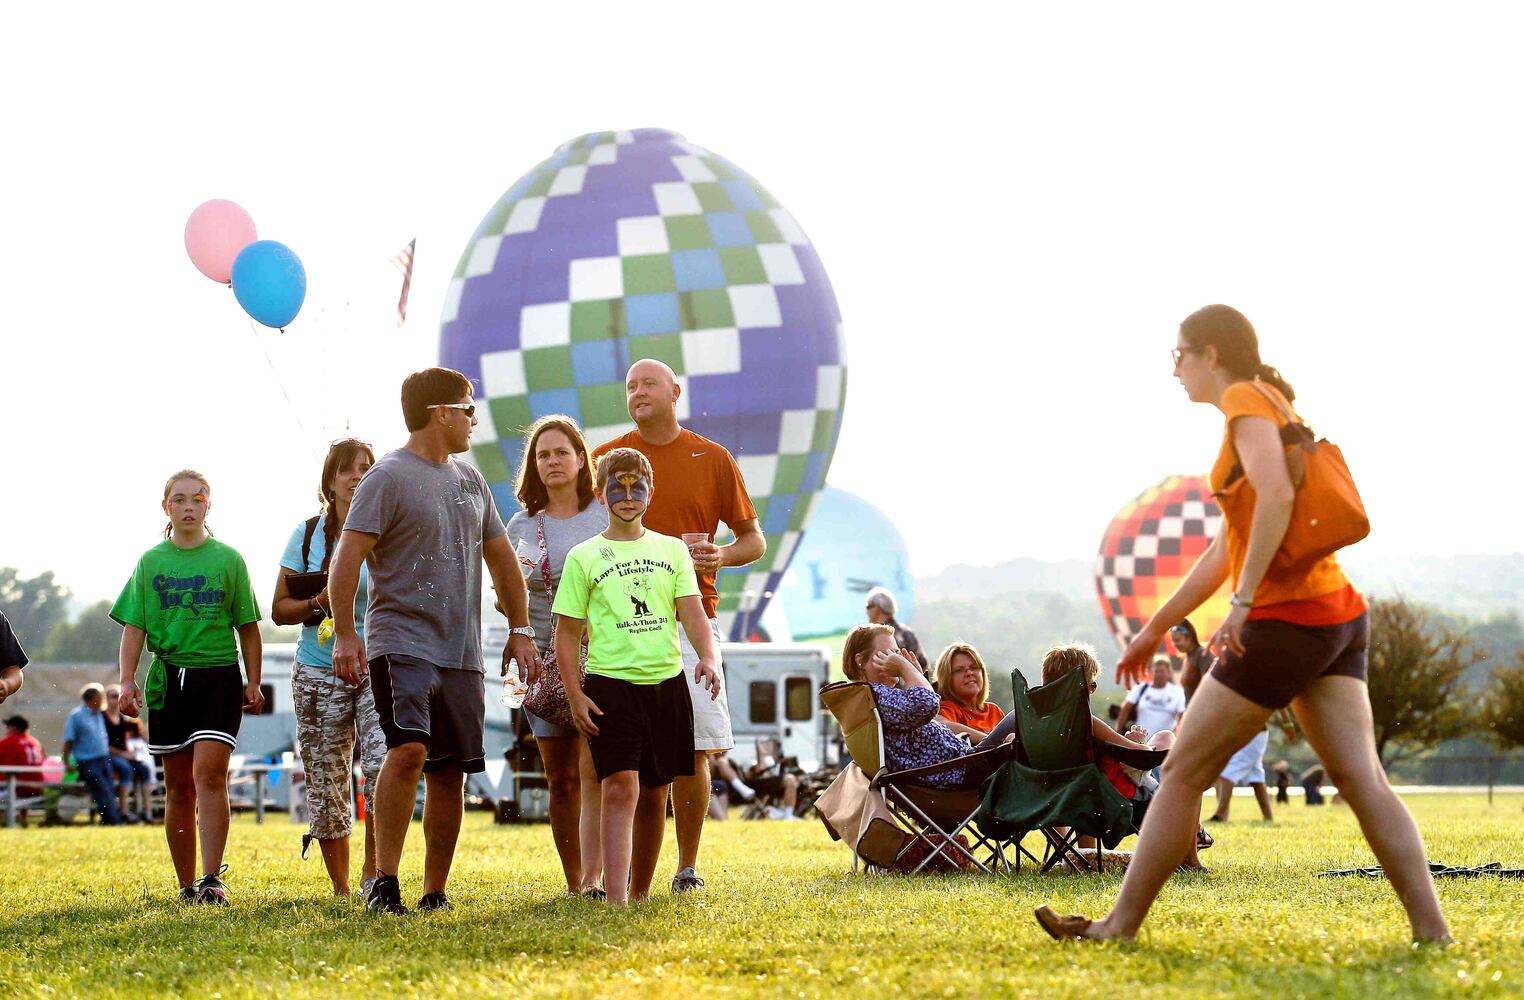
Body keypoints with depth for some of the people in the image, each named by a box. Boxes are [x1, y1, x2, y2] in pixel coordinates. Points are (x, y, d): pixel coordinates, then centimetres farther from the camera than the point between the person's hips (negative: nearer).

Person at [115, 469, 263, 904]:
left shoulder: (228, 559, 5)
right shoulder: (151, 562, 9)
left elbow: (247, 626, 9)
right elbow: (134, 627, 6)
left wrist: (253, 682, 4)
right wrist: (127, 680, -6)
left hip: (219, 676, -2)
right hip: (168, 678, 2)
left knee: (209, 776, -16)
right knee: (178, 787, 6)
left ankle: (212, 879, -16)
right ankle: (186, 885, 13)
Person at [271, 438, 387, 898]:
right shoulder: (307, 535, 5)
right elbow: (279, 609, 6)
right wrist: (320, 604, -11)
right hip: (319, 672, 2)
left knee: (386, 770, -22)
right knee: (326, 788, 5)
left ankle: (373, 872, -7)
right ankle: (341, 891, 18)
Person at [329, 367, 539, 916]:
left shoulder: (469, 479, 17)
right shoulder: (388, 477, -6)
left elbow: (500, 556, 25)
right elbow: (347, 558, -10)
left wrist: (520, 630, 20)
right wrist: (345, 634, -17)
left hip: (461, 653, 7)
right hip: (401, 640, -7)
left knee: (451, 773, 5)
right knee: (409, 748, -24)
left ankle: (435, 892, 14)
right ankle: (384, 880, -18)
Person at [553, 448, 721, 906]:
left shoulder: (672, 550, 11)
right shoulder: (583, 557, 4)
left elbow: (692, 612, 4)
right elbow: (567, 632, 4)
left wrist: (708, 657, -15)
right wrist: (575, 695, -6)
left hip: (668, 682, 3)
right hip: (610, 683, -3)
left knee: (654, 794, 9)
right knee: (620, 787, -15)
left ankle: (641, 892, 22)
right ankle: (615, 899, -22)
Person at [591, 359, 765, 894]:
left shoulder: (714, 459, 9)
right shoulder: (605, 459, 9)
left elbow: (754, 539, 12)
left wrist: (722, 555, -9)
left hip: (691, 617, 0)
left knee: (693, 748, -2)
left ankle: (688, 866, 8)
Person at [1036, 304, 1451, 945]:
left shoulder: (1246, 399, -5)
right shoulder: (1274, 409, 23)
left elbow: (1277, 494, -24)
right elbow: (1227, 548, 26)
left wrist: (1244, 600, -25)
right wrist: (1156, 628, 27)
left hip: (1287, 620, -9)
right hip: (1339, 614, 9)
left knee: (1184, 773, 0)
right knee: (1361, 779, 0)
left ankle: (1120, 927, 7)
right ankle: (1432, 933, -10)